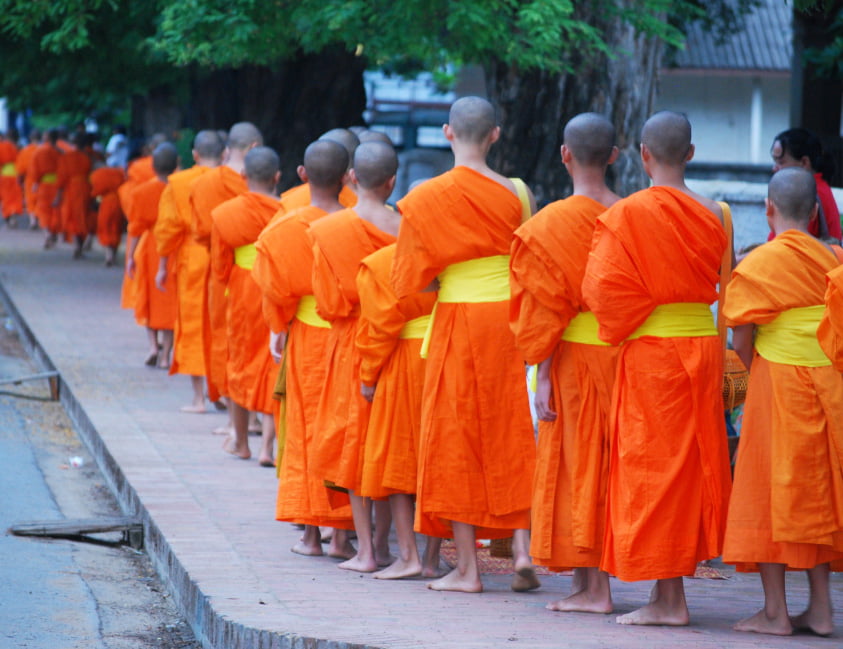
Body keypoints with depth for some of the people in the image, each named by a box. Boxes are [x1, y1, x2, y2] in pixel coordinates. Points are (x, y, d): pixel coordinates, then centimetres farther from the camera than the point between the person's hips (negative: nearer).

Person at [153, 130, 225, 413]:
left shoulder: (179, 184, -4)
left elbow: (168, 228, -3)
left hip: (191, 262, -1)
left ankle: (198, 397, 5)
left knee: (193, 327, 5)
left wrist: (162, 266, 4)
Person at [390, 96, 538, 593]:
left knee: (455, 439, 5)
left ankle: (467, 567, 4)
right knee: (510, 437, 11)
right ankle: (522, 547, -3)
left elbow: (411, 280, -4)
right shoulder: (516, 193, -1)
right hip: (510, 319, 2)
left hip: (458, 322, -2)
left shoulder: (427, 198, -6)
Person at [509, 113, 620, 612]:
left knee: (578, 463, 1)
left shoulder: (554, 224, -11)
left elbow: (546, 309, -12)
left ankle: (594, 588, -1)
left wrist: (543, 376, -9)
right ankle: (591, 582, 15)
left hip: (574, 354, -5)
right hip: (622, 352, 5)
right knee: (606, 466, 11)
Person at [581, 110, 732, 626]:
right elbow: (721, 284, 7)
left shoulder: (627, 215, -12)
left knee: (653, 467, 0)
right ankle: (670, 590, 15)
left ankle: (669, 600, -1)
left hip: (650, 352, -5)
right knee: (692, 462, 12)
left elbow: (602, 289, -12)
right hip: (704, 345, 5)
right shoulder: (712, 214, 2)